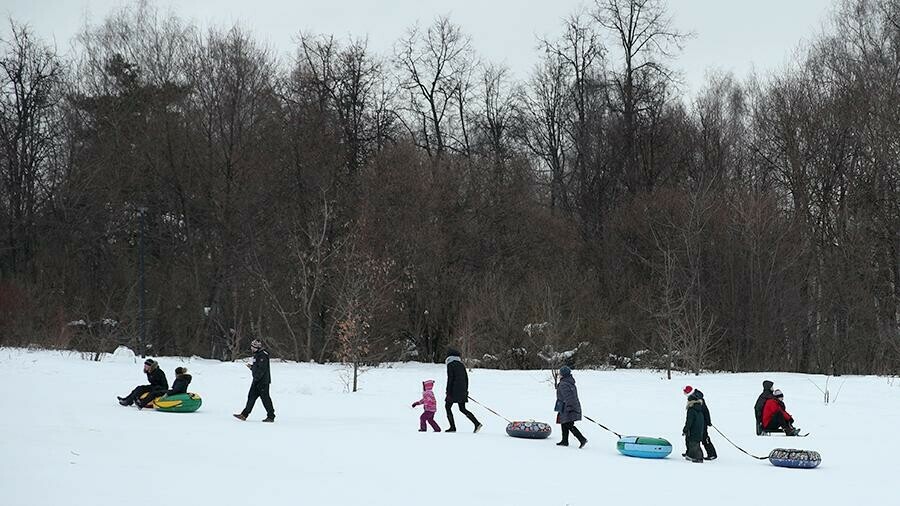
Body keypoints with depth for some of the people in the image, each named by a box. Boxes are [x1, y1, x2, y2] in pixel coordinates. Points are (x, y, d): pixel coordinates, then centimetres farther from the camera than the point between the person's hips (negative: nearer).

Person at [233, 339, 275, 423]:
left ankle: (271, 416, 2)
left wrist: (256, 378, -22)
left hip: (263, 381, -10)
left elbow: (262, 369, -22)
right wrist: (251, 367, 8)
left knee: (265, 398, -5)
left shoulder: (263, 355, -16)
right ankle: (244, 415, 11)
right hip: (257, 381, 10)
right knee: (251, 396, 9)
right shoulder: (257, 355, 16)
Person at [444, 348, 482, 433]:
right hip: (462, 390, 7)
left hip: (454, 391, -7)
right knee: (462, 409, 12)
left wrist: (448, 392, -14)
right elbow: (466, 378, 17)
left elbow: (450, 379, -14)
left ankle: (452, 427, 0)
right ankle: (477, 423, -1)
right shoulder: (461, 364, 14)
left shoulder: (450, 365, -8)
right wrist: (466, 390, 24)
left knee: (447, 406, 7)